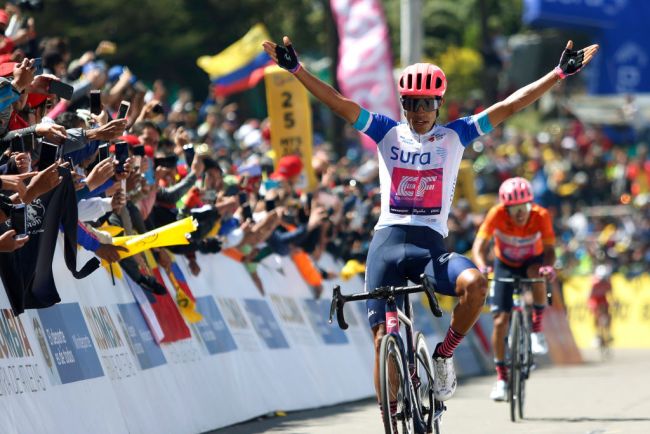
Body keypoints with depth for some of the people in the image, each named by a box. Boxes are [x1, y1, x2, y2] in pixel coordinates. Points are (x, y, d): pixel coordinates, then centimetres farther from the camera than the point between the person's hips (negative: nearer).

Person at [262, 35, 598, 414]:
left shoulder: (454, 136, 9)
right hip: (388, 243, 0)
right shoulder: (388, 133, 8)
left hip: (432, 245, 0)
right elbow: (339, 103, -1)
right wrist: (296, 69, -12)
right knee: (384, 340, -7)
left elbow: (510, 106, 3)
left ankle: (444, 355, -5)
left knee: (475, 283, -30)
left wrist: (561, 72, -2)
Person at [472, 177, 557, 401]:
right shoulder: (497, 214, -28)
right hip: (505, 265, 1)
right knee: (500, 321, -9)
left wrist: (548, 266, -52)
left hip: (531, 261, -1)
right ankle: (501, 378, 4)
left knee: (536, 273, -38)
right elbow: (479, 245, -32)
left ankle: (537, 328, -18)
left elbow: (549, 249, -30)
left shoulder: (541, 216, -28)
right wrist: (482, 267, -52)